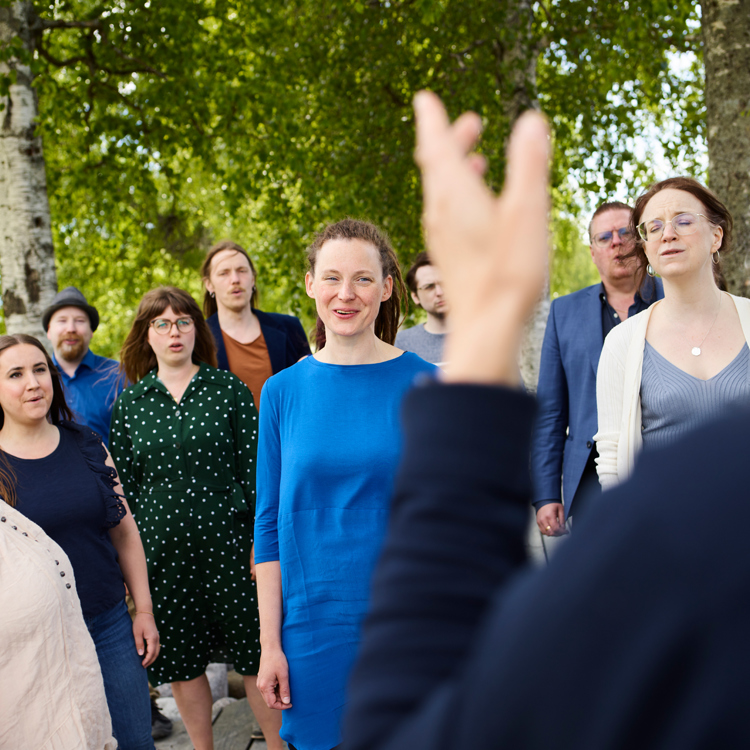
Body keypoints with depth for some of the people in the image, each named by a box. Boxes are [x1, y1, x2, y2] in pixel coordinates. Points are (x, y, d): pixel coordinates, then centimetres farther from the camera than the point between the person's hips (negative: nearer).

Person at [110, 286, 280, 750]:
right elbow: (125, 484, 7)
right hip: (163, 547, 2)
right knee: (182, 660, 12)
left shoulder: (228, 388, 0)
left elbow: (254, 467, -1)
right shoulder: (130, 402, 5)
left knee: (256, 651, 5)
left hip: (227, 538, -2)